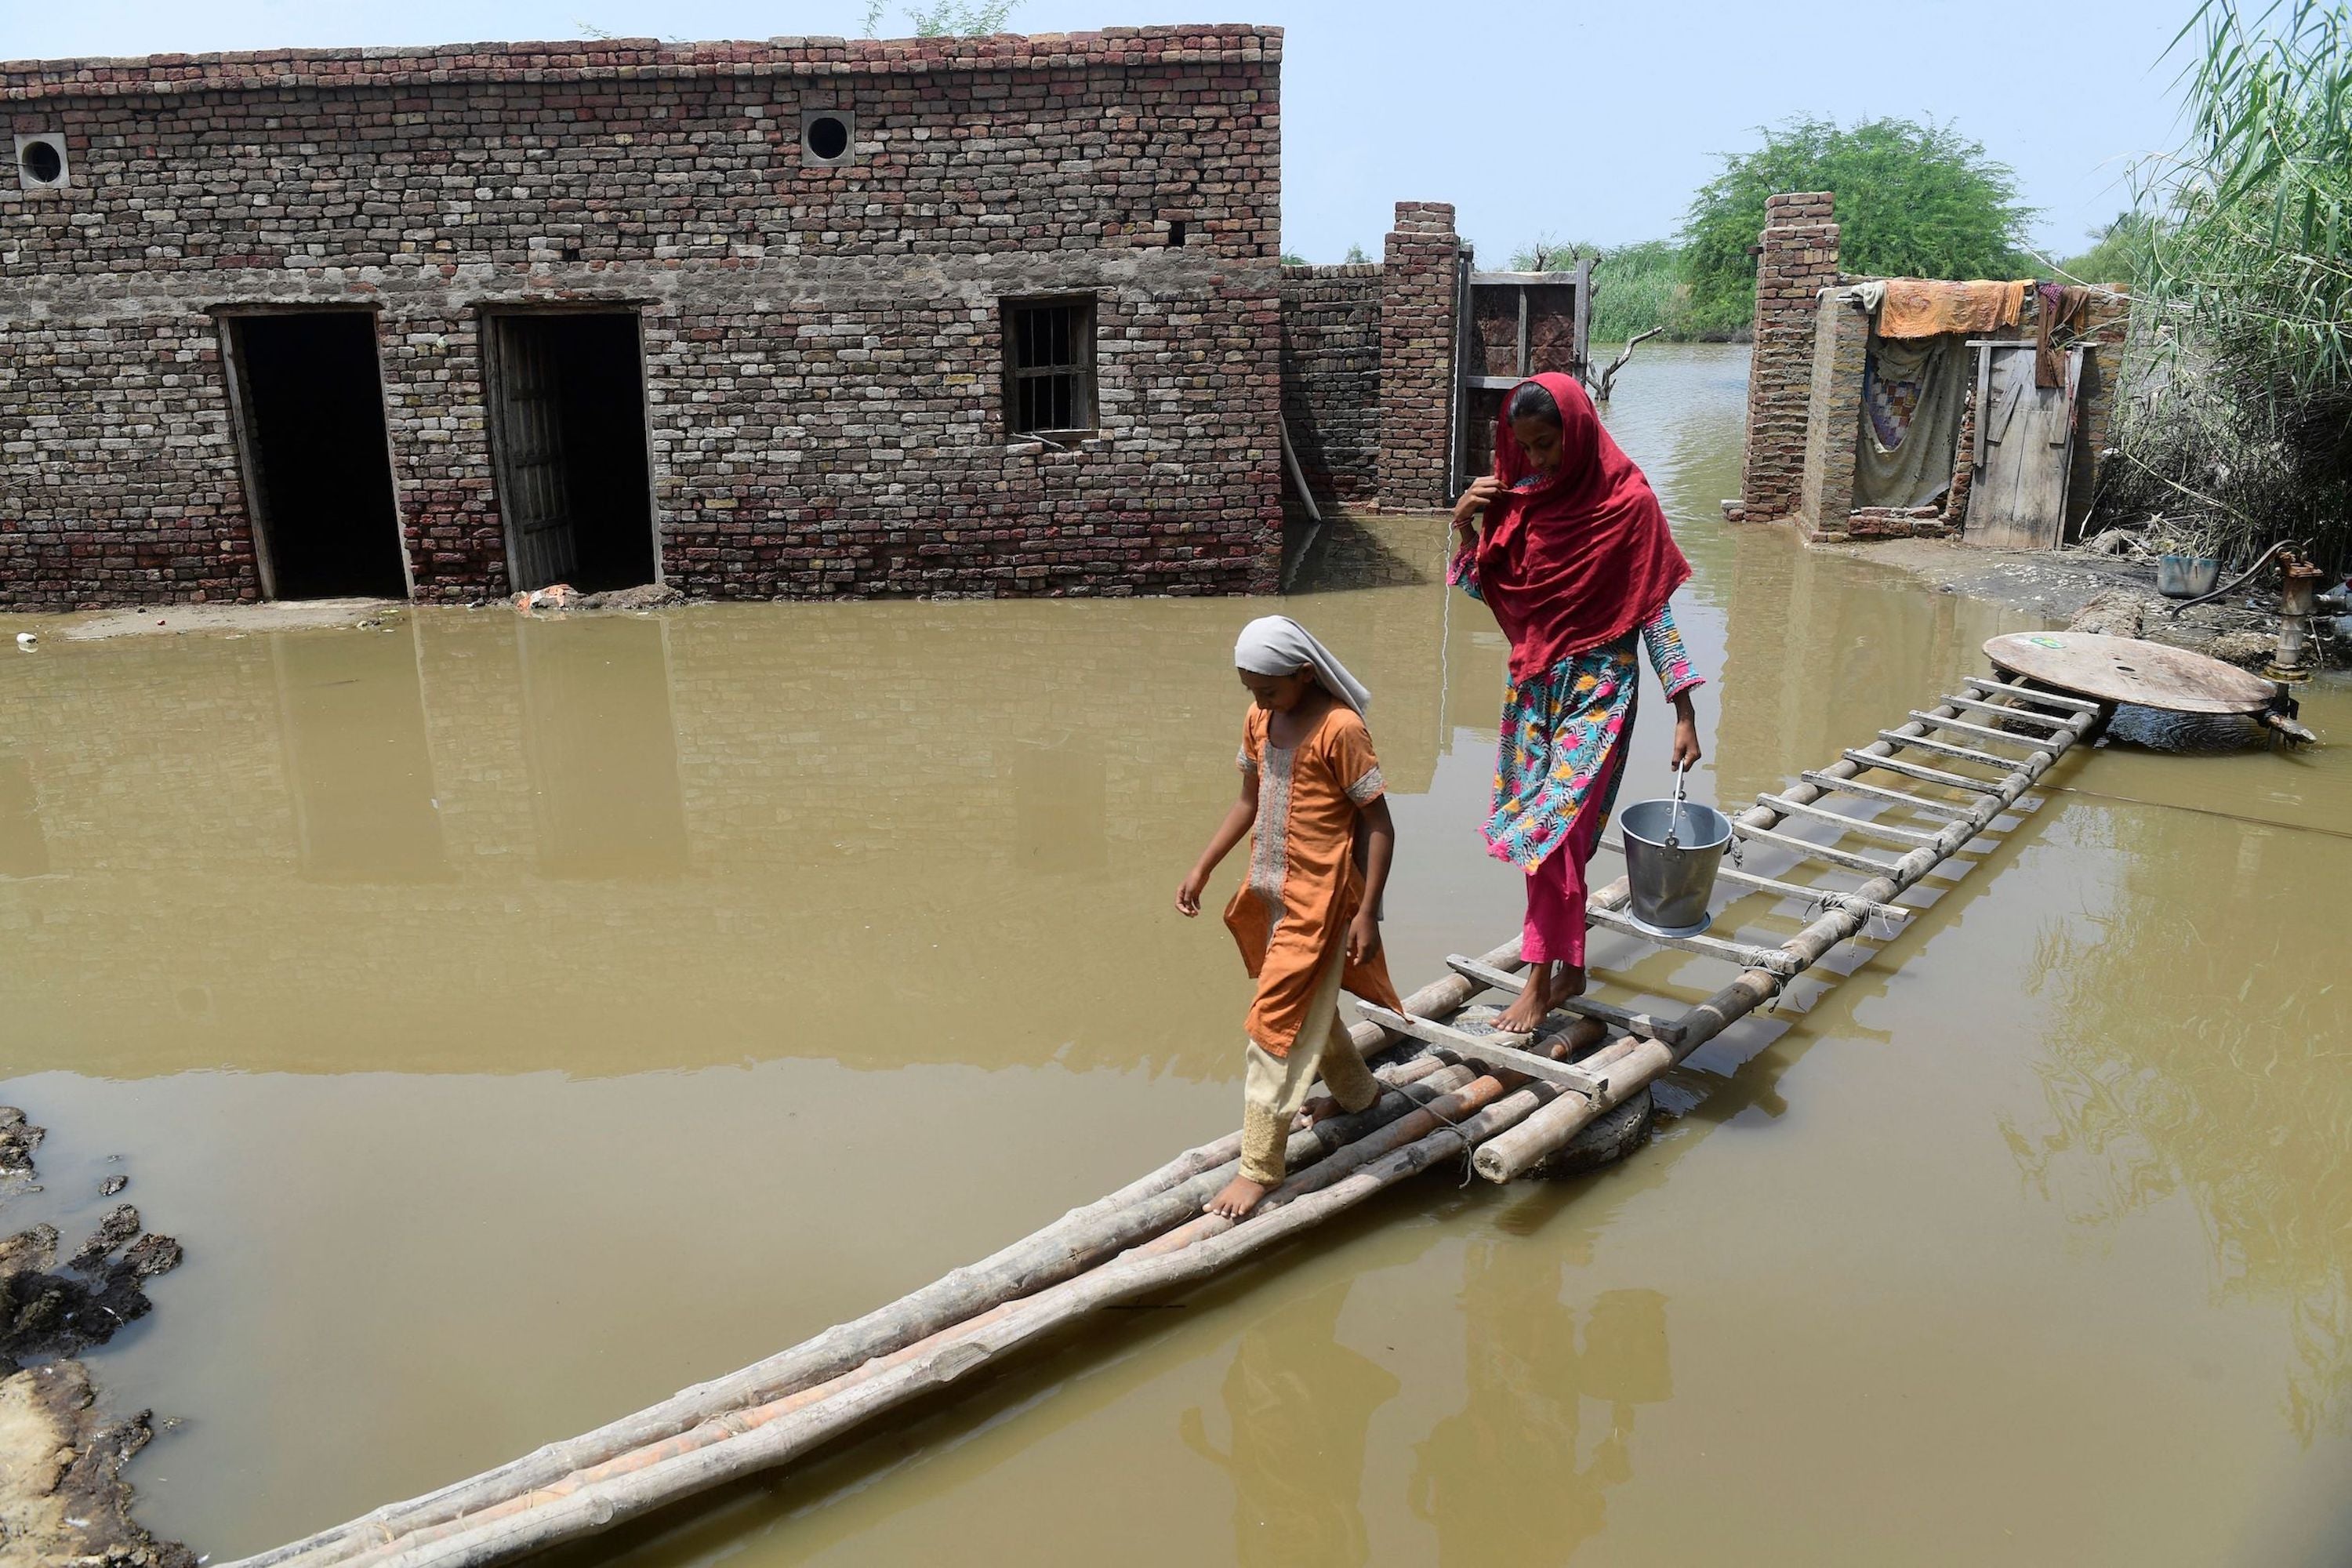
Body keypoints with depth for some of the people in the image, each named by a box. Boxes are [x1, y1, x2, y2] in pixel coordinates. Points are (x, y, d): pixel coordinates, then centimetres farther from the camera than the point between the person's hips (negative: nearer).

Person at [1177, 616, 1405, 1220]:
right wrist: (1202, 868, 8)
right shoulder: (1259, 718, 2)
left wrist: (1368, 912, -17)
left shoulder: (1341, 729, -20)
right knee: (1306, 1005, 24)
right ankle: (1356, 1091, 49)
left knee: (1275, 1025, -6)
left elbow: (1379, 825, -16)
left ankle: (1260, 1166, 5)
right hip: (1272, 892, 8)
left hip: (1320, 899, -8)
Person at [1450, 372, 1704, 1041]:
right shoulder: (1517, 496, 3)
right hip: (1533, 684, 5)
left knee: (1551, 830, -9)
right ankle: (1569, 968, 25)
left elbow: (1655, 611, -10)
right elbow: (1480, 589, 9)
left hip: (1596, 689, -5)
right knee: (1553, 833, 10)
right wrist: (1465, 526, -9)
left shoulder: (1628, 501, -12)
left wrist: (1684, 713, -12)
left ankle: (1540, 981, 5)